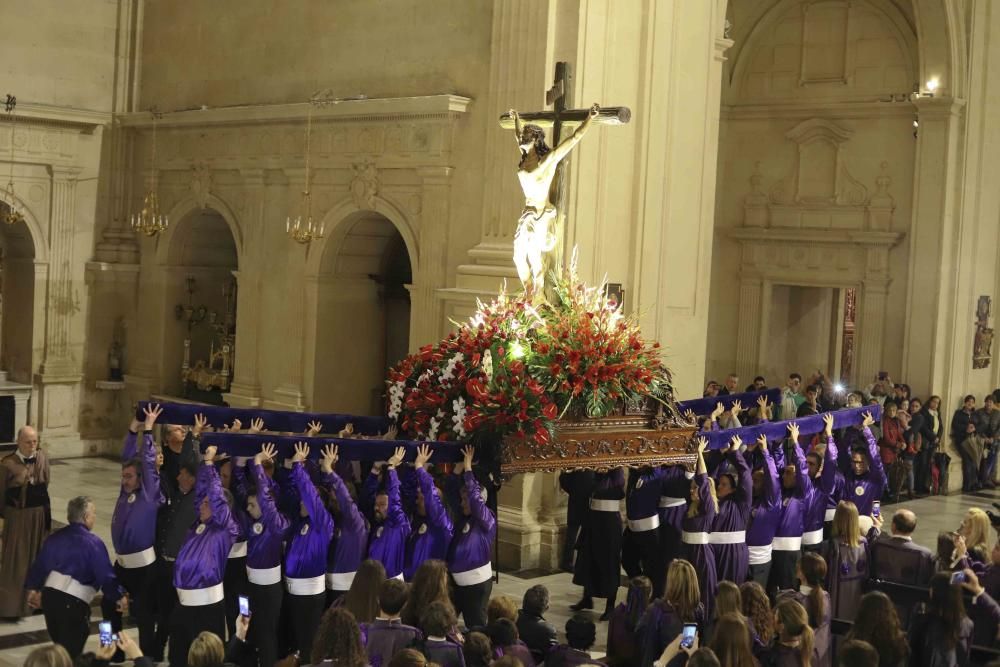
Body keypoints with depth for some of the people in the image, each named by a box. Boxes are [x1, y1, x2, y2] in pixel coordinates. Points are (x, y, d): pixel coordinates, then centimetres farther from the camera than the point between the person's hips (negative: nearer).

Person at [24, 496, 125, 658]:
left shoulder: (55, 537, 12)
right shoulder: (94, 543, -9)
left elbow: (39, 564, 18)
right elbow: (105, 575, -8)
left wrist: (33, 588, 31)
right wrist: (118, 597, 6)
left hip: (49, 595, 7)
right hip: (74, 601, -7)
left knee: (60, 644, 23)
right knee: (71, 649, 2)